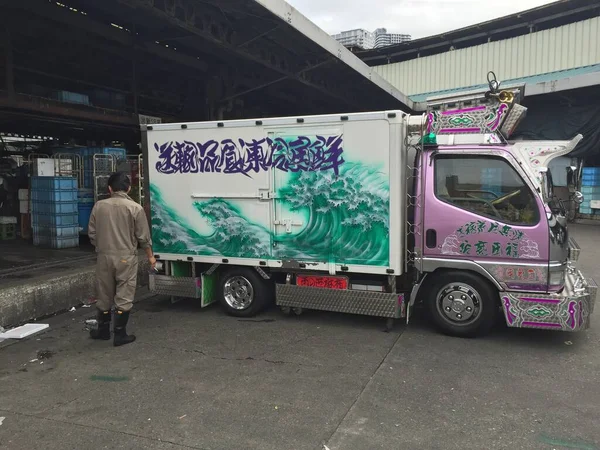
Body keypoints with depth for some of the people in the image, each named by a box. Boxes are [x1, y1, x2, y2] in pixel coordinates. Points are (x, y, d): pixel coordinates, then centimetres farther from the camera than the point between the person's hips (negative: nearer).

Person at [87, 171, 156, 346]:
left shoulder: (99, 206, -1)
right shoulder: (135, 208, -9)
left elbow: (92, 234, 6)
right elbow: (143, 237, -5)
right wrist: (150, 256, 9)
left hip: (104, 257, 3)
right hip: (126, 258, -3)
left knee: (104, 296, 15)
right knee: (123, 297, 4)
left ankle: (103, 330, 29)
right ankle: (120, 334, 8)